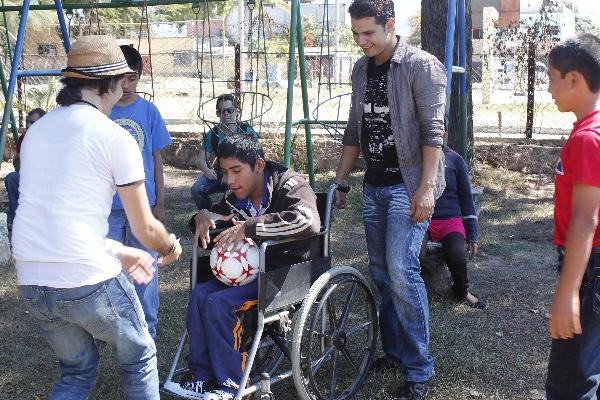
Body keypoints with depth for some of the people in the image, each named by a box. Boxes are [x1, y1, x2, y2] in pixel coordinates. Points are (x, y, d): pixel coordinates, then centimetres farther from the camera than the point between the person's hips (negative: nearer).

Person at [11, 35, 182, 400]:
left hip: (32, 282, 6)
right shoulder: (115, 137, -7)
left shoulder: (36, 131, 12)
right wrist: (171, 246, 20)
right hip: (89, 279, -6)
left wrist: (119, 254, 20)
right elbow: (145, 229, -2)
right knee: (140, 359, 20)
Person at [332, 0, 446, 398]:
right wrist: (341, 181, 16)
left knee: (402, 271, -13)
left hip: (408, 186, -7)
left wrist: (427, 187, -22)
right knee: (381, 273, 10)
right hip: (374, 186, 7)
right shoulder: (362, 69, 11)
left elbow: (433, 131, -15)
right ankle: (394, 352, 24)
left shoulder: (422, 66, -9)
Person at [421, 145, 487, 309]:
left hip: (450, 219, 1)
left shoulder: (454, 159, 8)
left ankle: (462, 291, 3)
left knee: (456, 255, -29)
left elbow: (466, 197, 11)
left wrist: (472, 236, 7)